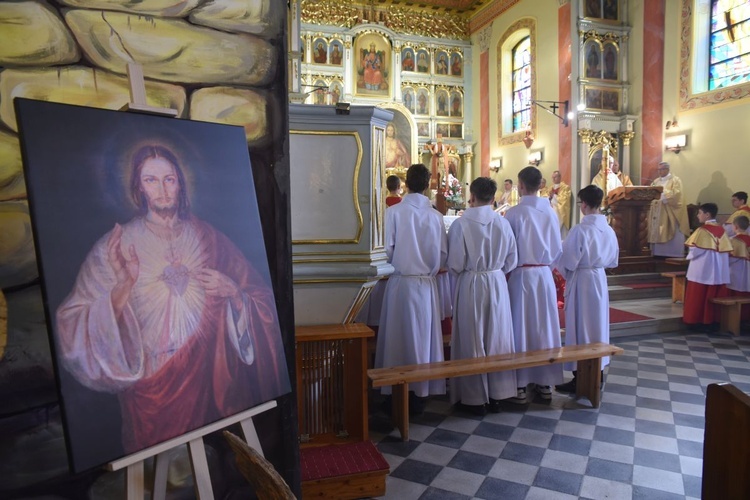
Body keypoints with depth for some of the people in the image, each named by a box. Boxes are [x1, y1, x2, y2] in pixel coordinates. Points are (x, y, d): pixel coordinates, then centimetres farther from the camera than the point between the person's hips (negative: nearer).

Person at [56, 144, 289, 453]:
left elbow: (264, 304, 3)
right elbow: (74, 329, -11)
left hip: (213, 380, 2)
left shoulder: (208, 238, 1)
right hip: (151, 387, -1)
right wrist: (124, 285, -25)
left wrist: (233, 291, -16)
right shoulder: (116, 245, -3)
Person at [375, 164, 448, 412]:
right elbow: (442, 254, -2)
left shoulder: (393, 211, -9)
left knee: (398, 336, 8)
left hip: (401, 282, -2)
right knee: (423, 336, 11)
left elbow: (388, 250, -10)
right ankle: (420, 391, 19)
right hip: (427, 283, 2)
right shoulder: (435, 215, -4)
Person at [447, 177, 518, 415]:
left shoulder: (461, 224, -15)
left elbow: (455, 264, -13)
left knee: (472, 341, 8)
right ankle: (497, 395, 24)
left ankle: (475, 398, 17)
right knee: (497, 339, 14)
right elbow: (511, 261, 4)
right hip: (497, 283, 4)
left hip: (470, 285, -3)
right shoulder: (503, 223, -3)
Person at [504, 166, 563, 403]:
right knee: (544, 327, 11)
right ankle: (545, 383, 21)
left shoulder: (514, 213, -11)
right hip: (545, 274, 4)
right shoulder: (550, 212, 2)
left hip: (521, 275, -4)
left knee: (521, 328, 3)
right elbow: (557, 249, 7)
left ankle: (520, 386, 9)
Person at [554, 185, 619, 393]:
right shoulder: (609, 230, 2)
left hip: (581, 282, -7)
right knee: (597, 325, 16)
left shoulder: (580, 230, -19)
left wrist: (565, 274, 5)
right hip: (600, 279, 7)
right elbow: (613, 260, 12)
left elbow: (568, 261, -15)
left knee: (580, 328, 1)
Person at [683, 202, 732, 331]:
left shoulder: (702, 230, -13)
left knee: (698, 297, 3)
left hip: (702, 270, -6)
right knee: (714, 297, 10)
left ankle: (696, 321, 9)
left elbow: (695, 249, -15)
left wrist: (689, 256, 4)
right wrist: (715, 258, 17)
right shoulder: (721, 230, 7)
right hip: (719, 272, 6)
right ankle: (714, 322, 15)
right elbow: (727, 251, 8)